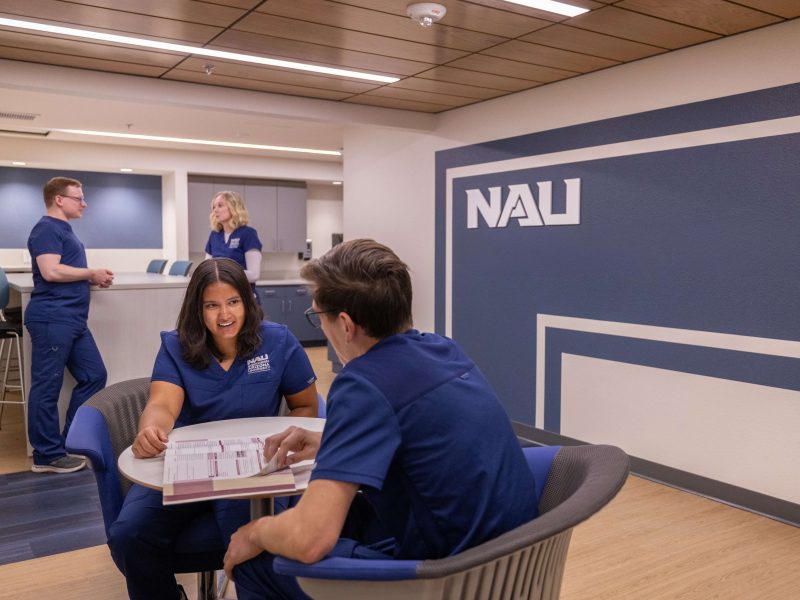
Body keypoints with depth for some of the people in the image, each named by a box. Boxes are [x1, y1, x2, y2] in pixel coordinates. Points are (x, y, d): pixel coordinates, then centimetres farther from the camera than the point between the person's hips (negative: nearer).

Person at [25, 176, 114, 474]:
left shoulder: (63, 229, 21)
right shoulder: (47, 228, -10)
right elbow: (51, 271, -22)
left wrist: (93, 279, 9)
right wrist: (91, 273, -10)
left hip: (71, 320, 10)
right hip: (52, 319, -10)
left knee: (93, 376, 11)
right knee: (47, 387, -2)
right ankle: (48, 455, 7)